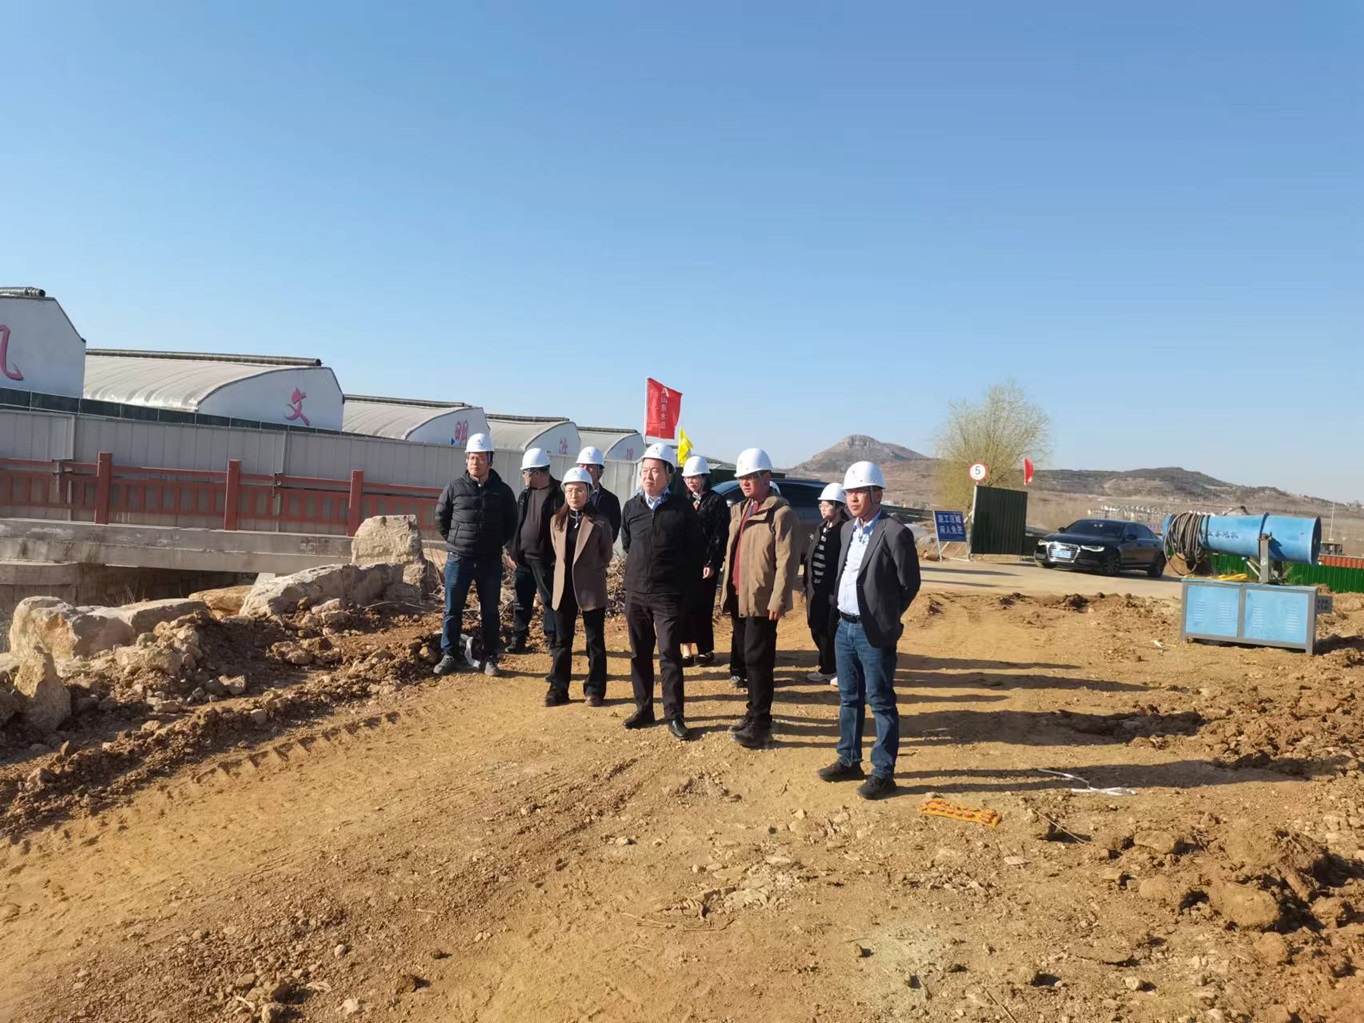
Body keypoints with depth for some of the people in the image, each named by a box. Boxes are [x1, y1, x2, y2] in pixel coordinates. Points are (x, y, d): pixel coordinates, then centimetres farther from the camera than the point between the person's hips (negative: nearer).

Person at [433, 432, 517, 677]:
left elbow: (511, 524, 12)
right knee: (452, 610, 5)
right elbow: (440, 518, 11)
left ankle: (490, 658, 17)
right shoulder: (455, 488, -2)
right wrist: (454, 540, 8)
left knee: (490, 612, 7)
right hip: (458, 560, 0)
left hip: (491, 562, 0)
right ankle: (450, 655, 16)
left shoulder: (502, 491, -1)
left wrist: (495, 544, 7)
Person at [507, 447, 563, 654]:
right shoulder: (525, 494, 11)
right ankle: (518, 640, 19)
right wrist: (512, 551, 10)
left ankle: (552, 641, 13)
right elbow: (515, 523, 14)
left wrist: (557, 559, -15)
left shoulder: (557, 496, -11)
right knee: (520, 601, 11)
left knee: (550, 601, 3)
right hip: (522, 558, 7)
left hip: (545, 560, -6)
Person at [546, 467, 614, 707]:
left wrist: (587, 571, 4)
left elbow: (606, 556, 0)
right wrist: (566, 570, 10)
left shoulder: (599, 522, -7)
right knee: (562, 641, 9)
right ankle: (558, 689, 17)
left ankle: (595, 689, 15)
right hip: (563, 587, 4)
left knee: (595, 641, 5)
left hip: (591, 588, -4)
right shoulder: (556, 520, 6)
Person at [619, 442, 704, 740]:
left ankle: (674, 716, 6)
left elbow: (696, 549, -1)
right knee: (639, 654, 11)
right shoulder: (631, 507, 4)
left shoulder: (682, 508, -7)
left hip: (669, 595, -4)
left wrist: (686, 586, 1)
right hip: (635, 593, 4)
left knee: (670, 654, -3)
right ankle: (644, 710, 23)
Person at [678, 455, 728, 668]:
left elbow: (720, 536, -7)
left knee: (701, 608, -1)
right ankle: (687, 650, 9)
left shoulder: (716, 502, -2)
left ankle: (706, 650, 12)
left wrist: (712, 563, -13)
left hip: (706, 564, -5)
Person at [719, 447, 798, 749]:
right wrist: (728, 589, 13)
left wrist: (778, 600, -19)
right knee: (746, 657, 15)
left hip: (761, 600, -8)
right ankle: (755, 711, 28)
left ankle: (760, 724, 5)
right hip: (738, 597, 8)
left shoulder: (781, 513, -11)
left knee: (758, 660, -4)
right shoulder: (738, 511, 14)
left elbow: (786, 561, -16)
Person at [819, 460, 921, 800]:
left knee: (881, 703, 1)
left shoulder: (894, 533, -13)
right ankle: (849, 761, 29)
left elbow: (910, 583, -8)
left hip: (874, 632, -7)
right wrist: (841, 612, 11)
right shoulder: (848, 530, 10)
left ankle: (883, 773, 10)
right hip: (845, 627, 8)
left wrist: (885, 618, -1)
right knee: (849, 699, 16)